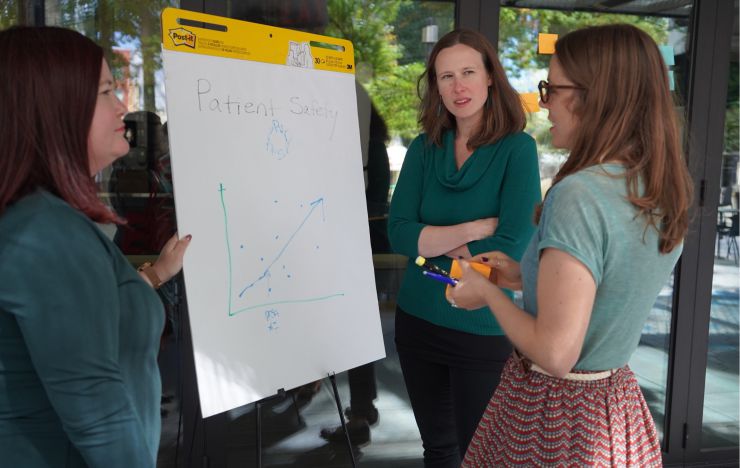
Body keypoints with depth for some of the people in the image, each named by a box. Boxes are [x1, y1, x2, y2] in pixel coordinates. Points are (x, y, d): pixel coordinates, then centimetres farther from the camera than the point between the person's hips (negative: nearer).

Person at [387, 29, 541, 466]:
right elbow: (399, 233, -8)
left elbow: (513, 247, -20)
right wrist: (474, 229, -18)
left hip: (484, 331, -4)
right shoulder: (425, 148, 1)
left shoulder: (517, 148, -11)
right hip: (418, 321, 4)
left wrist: (439, 243, -10)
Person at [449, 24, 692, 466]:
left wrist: (489, 292, -11)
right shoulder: (666, 194, -1)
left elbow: (555, 354, -26)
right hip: (617, 401, 8)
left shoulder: (579, 195, -26)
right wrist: (525, 276, 12)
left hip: (555, 412, -7)